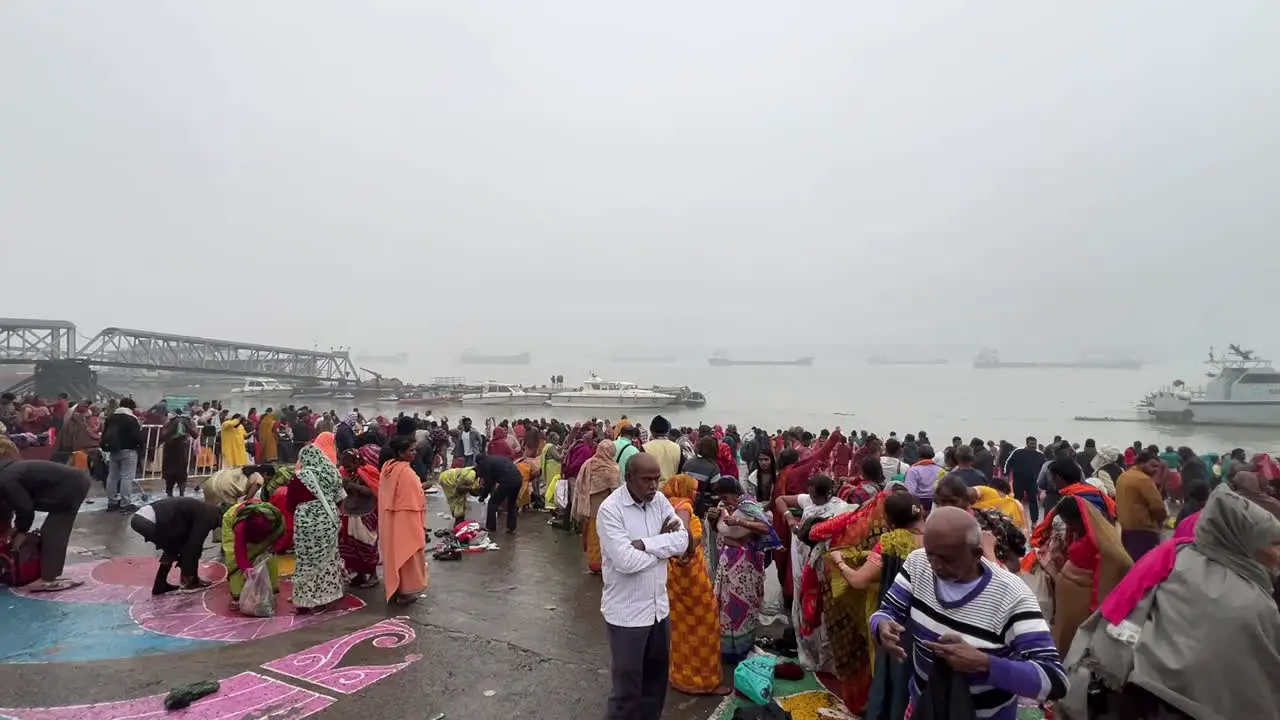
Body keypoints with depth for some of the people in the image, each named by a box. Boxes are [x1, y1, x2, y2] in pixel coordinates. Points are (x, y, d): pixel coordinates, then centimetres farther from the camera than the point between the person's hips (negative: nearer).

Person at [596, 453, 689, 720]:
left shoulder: (660, 501, 0)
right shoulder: (610, 509, -20)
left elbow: (682, 540, -8)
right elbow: (626, 561, -27)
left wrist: (644, 544, -21)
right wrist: (663, 543, -13)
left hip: (659, 605, 6)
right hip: (627, 612, -6)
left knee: (657, 678, 22)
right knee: (627, 685, 10)